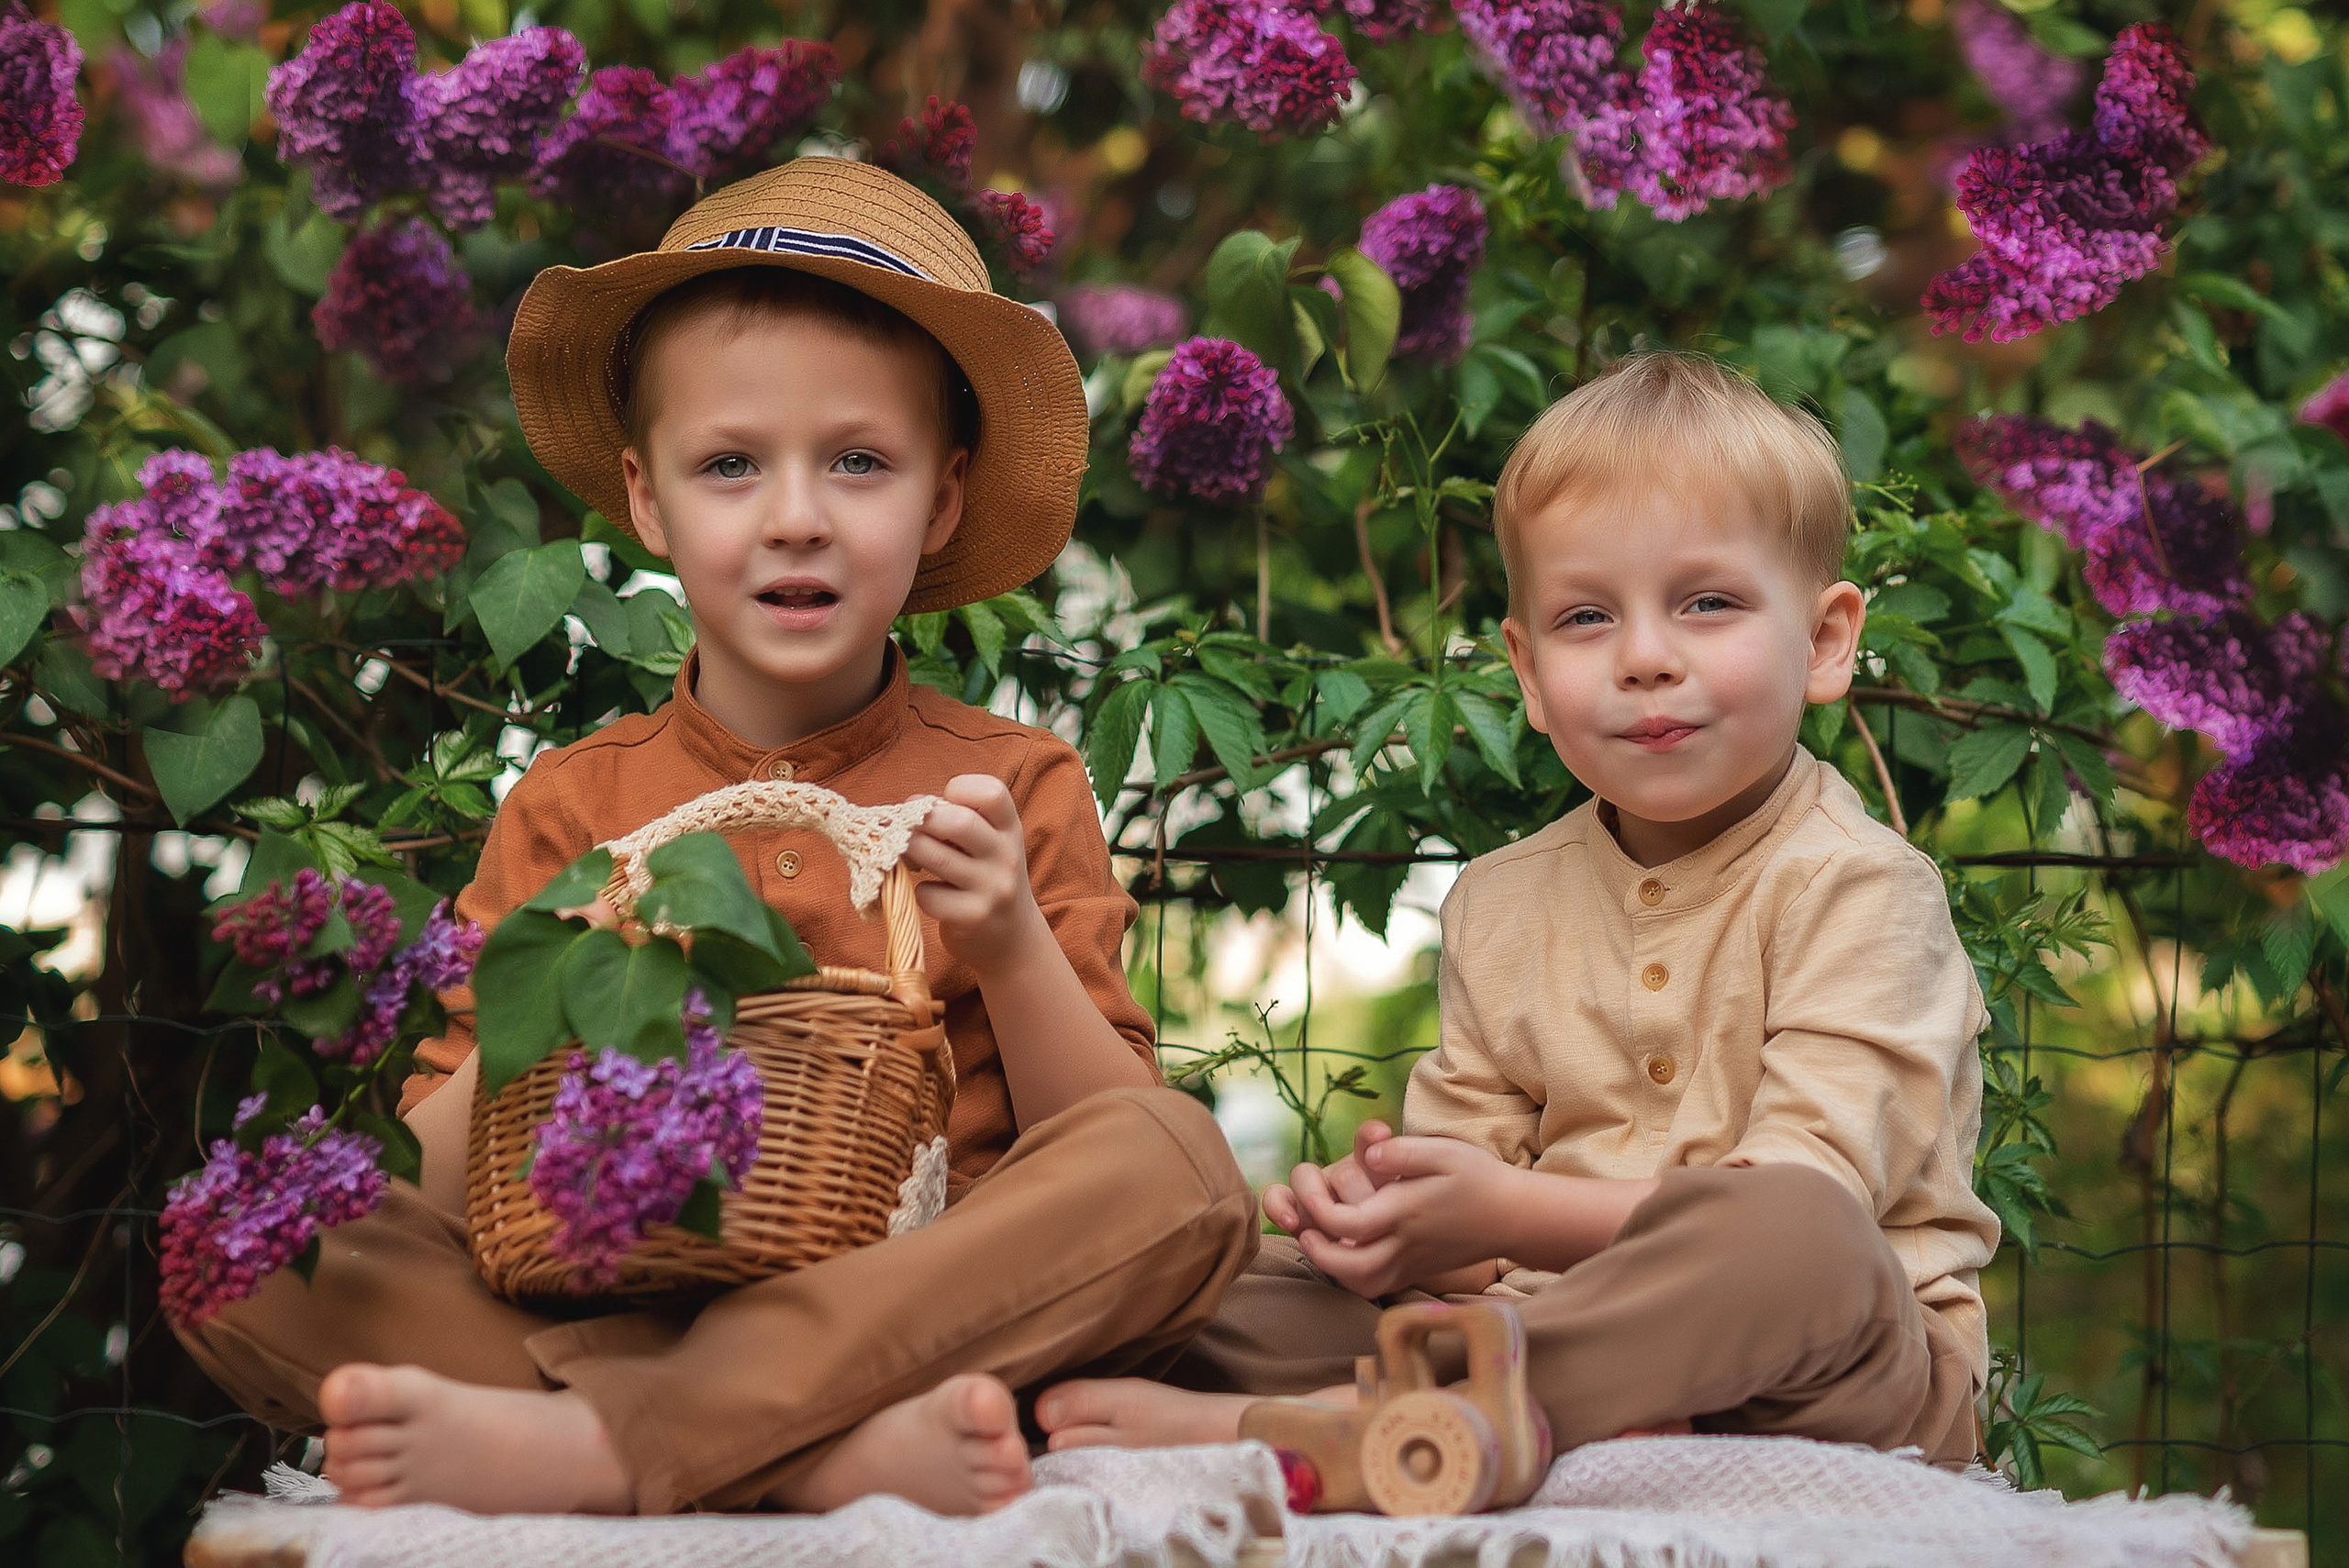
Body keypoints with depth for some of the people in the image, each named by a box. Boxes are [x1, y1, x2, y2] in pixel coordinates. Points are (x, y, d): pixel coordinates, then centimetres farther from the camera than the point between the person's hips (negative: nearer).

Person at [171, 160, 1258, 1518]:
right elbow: (419, 1188, 7)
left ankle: (592, 1445, -36)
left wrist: (1012, 949, -11)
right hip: (612, 1317, 1)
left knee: (1182, 1162, -29)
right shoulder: (571, 809, 10)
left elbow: (1112, 1143, 6)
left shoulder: (1019, 792, 9)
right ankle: (843, 1449, -37)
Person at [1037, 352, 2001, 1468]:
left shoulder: (1860, 890, -7)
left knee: (1785, 1235, -40)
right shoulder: (1501, 905, 12)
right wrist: (1388, 1221, -13)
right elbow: (1470, 1197, 12)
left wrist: (1509, 1214, -23)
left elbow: (1797, 1208, -18)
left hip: (1839, 1371, -5)